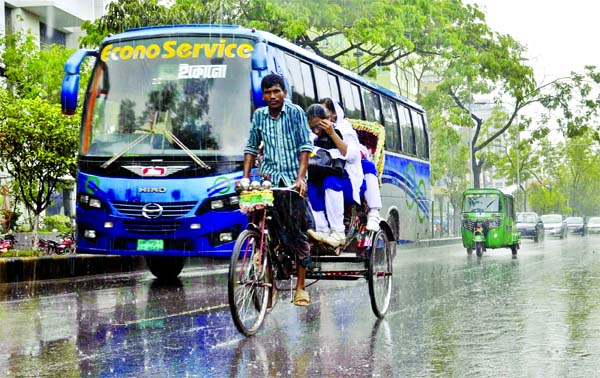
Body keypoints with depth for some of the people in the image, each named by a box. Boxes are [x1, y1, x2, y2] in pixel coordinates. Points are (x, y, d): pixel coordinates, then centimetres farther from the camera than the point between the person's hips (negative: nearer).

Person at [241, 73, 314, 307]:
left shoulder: (295, 113, -2)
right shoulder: (259, 115, 10)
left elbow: (305, 146, -7)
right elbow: (252, 147, 16)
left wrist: (300, 177, -18)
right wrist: (245, 176, 5)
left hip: (292, 180, -3)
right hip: (269, 178, 3)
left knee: (297, 232, -2)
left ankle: (300, 286, 5)